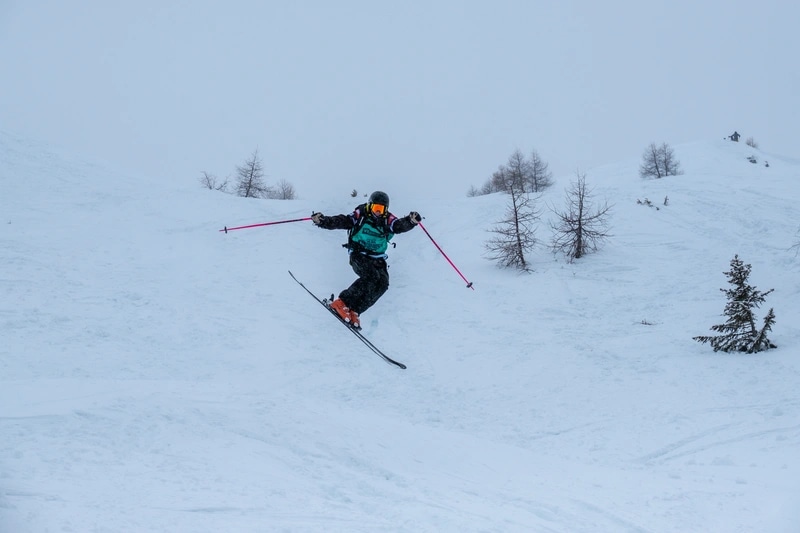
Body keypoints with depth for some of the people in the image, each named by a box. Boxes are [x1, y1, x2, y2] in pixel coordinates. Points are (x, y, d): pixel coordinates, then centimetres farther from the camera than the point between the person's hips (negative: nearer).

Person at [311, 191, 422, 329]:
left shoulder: (388, 220, -1)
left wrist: (411, 221, -41)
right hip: (359, 255, -4)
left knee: (383, 283, -18)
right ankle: (342, 302, -24)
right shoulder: (360, 215, -7)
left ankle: (354, 311, -13)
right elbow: (341, 222, -15)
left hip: (377, 259, 4)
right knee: (371, 276, -29)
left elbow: (400, 225, -18)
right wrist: (322, 221, -31)